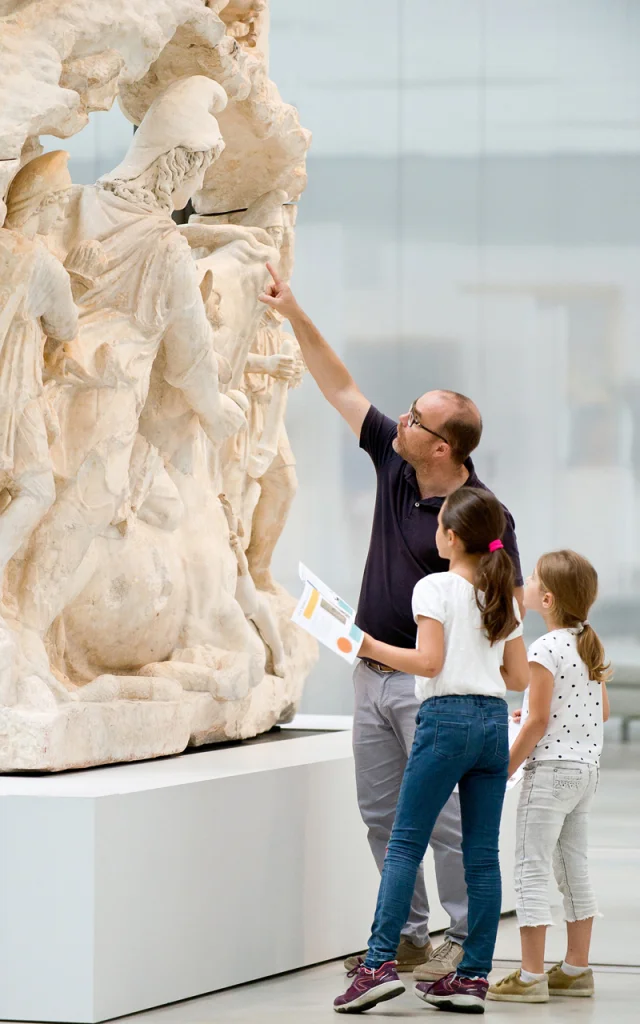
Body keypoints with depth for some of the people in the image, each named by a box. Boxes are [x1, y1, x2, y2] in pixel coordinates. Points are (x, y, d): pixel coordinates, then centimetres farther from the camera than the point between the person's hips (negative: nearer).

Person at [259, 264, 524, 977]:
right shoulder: (393, 464, 3)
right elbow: (341, 391, 10)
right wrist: (295, 316, 6)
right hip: (373, 674, 8)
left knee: (446, 816, -5)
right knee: (382, 813, 11)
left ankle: (467, 944, 2)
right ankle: (408, 937, 19)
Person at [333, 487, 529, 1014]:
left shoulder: (435, 588, -6)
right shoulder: (503, 596, 13)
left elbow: (428, 660, -15)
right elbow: (519, 676, 14)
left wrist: (372, 648, -4)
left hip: (447, 718, -6)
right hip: (495, 721, 6)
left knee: (405, 843, -4)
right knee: (482, 853, 5)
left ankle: (380, 963, -12)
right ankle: (473, 976, 5)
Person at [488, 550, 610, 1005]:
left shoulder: (545, 650, -17)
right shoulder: (592, 647, 8)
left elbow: (539, 721, -18)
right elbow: (603, 711, 14)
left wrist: (505, 770, -11)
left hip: (550, 769, -8)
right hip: (587, 767, 8)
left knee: (532, 868, -4)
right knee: (575, 869, 15)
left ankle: (531, 976, -5)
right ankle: (577, 968, 20)